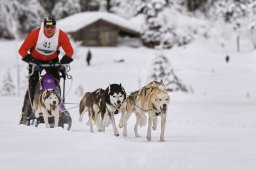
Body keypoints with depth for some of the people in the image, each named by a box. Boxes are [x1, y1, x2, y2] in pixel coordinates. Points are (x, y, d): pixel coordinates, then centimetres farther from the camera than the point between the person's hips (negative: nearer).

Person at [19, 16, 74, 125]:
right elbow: (22, 50, -23)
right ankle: (25, 114, -6)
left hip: (52, 61, 2)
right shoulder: (35, 34, -27)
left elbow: (69, 51, -15)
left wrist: (63, 62, -31)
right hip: (36, 59, -2)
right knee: (32, 86, -8)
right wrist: (31, 60, -38)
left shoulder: (61, 35, -22)